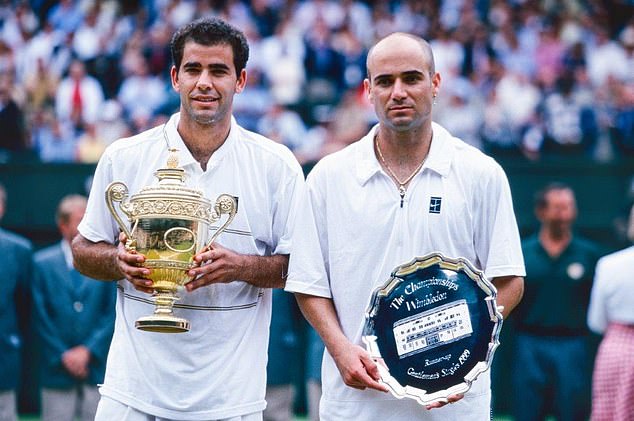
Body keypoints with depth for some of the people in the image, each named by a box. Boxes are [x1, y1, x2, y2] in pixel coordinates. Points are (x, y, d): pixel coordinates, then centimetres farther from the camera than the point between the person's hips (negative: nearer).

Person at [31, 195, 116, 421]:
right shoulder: (43, 263, 3)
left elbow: (113, 314, 2)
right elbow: (41, 318, 1)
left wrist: (89, 350, -7)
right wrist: (63, 356, -6)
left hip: (97, 367, 0)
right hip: (57, 369, 0)